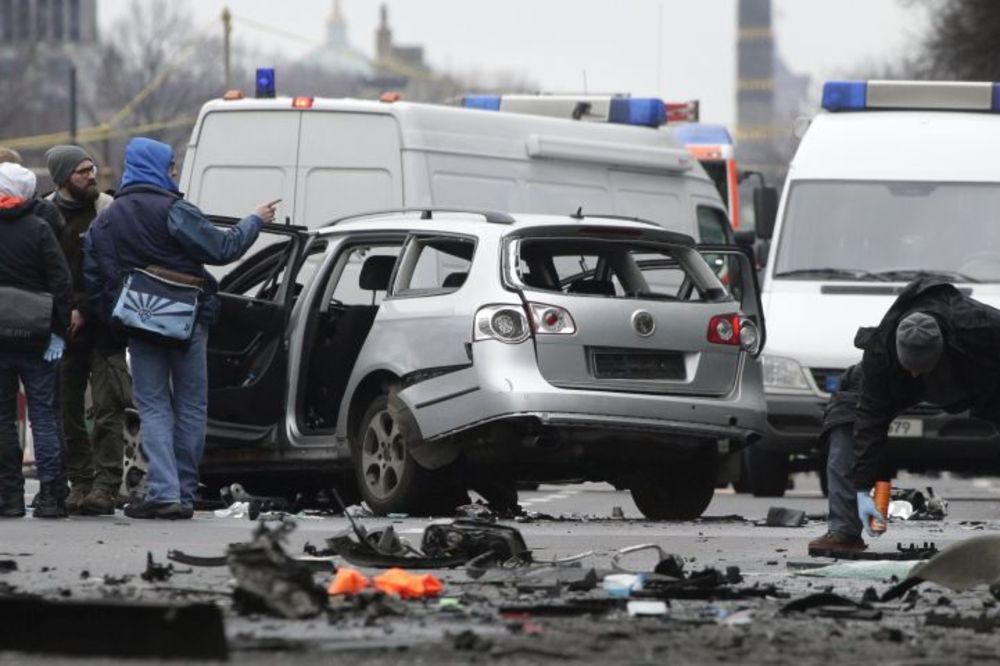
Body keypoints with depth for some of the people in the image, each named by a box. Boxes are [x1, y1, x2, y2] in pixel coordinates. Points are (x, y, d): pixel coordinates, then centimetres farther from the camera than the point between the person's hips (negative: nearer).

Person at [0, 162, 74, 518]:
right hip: (36, 338, -1)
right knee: (43, 415, 2)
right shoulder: (38, 229, -6)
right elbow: (61, 283, -9)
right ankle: (51, 494, -4)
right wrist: (58, 330, -5)